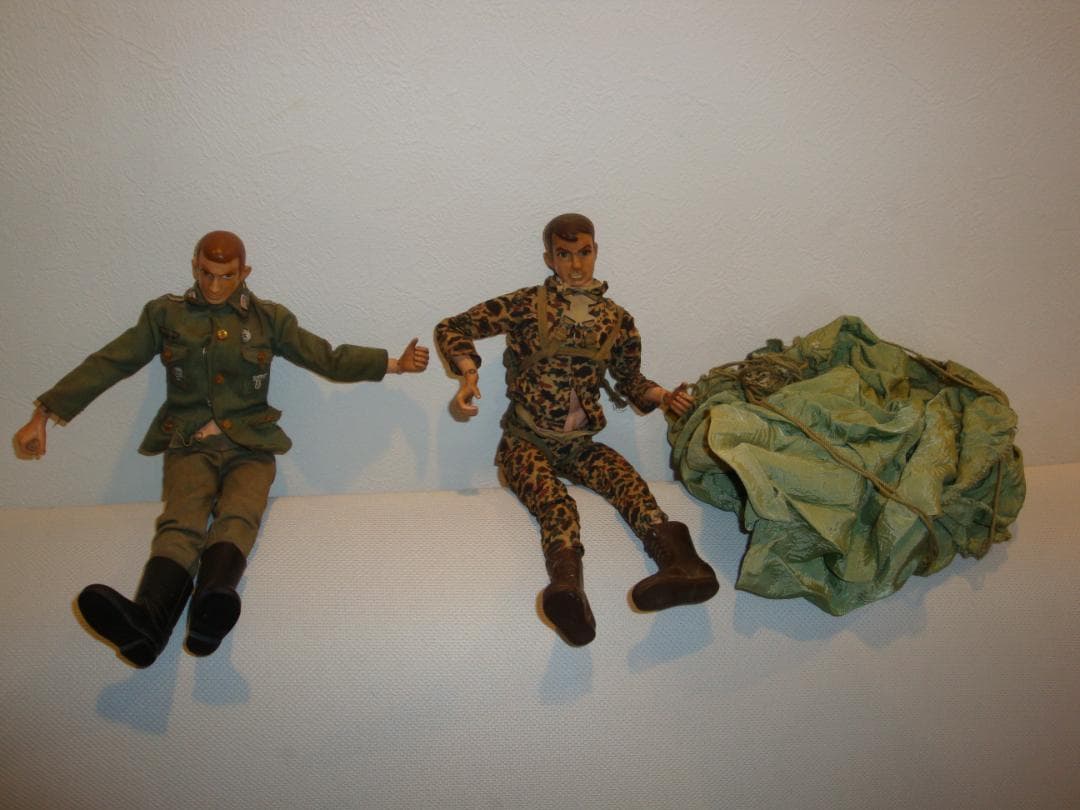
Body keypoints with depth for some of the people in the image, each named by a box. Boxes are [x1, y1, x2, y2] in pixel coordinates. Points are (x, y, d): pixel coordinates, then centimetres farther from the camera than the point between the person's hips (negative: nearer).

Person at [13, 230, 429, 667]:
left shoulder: (269, 319, 14)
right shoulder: (165, 314, 13)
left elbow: (328, 358, 12)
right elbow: (107, 364, 11)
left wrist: (395, 363, 3)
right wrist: (43, 415, 6)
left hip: (249, 446, 0)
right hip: (189, 446, 0)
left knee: (237, 517, -32)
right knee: (181, 521, -31)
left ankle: (209, 608, -61)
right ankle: (147, 621, -58)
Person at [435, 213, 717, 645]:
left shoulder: (617, 319, 10)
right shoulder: (526, 305, 1)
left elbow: (630, 381, 23)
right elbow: (451, 328, 4)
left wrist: (662, 396, 1)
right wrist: (469, 372, -15)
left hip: (579, 445, 3)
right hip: (525, 441, -3)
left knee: (627, 479, -31)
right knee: (553, 501, -36)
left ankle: (679, 561, -58)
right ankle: (568, 584, -67)